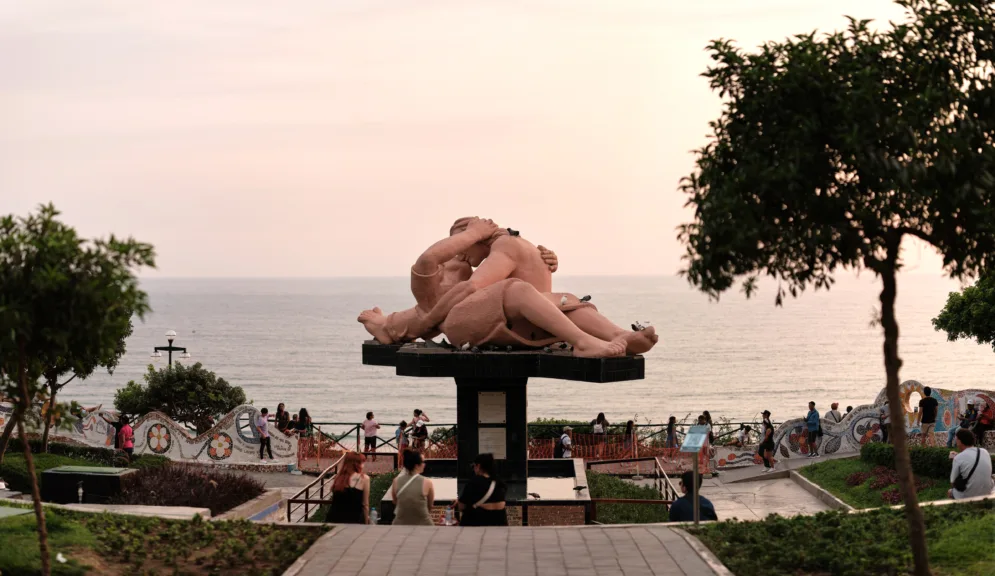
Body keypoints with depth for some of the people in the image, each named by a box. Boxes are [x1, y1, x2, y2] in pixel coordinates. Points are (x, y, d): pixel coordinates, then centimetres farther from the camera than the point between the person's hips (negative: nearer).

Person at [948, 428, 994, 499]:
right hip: (986, 495, 5)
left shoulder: (958, 458, -16)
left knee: (949, 492, 27)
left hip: (967, 497, -4)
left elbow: (952, 481, -10)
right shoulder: (985, 452, 0)